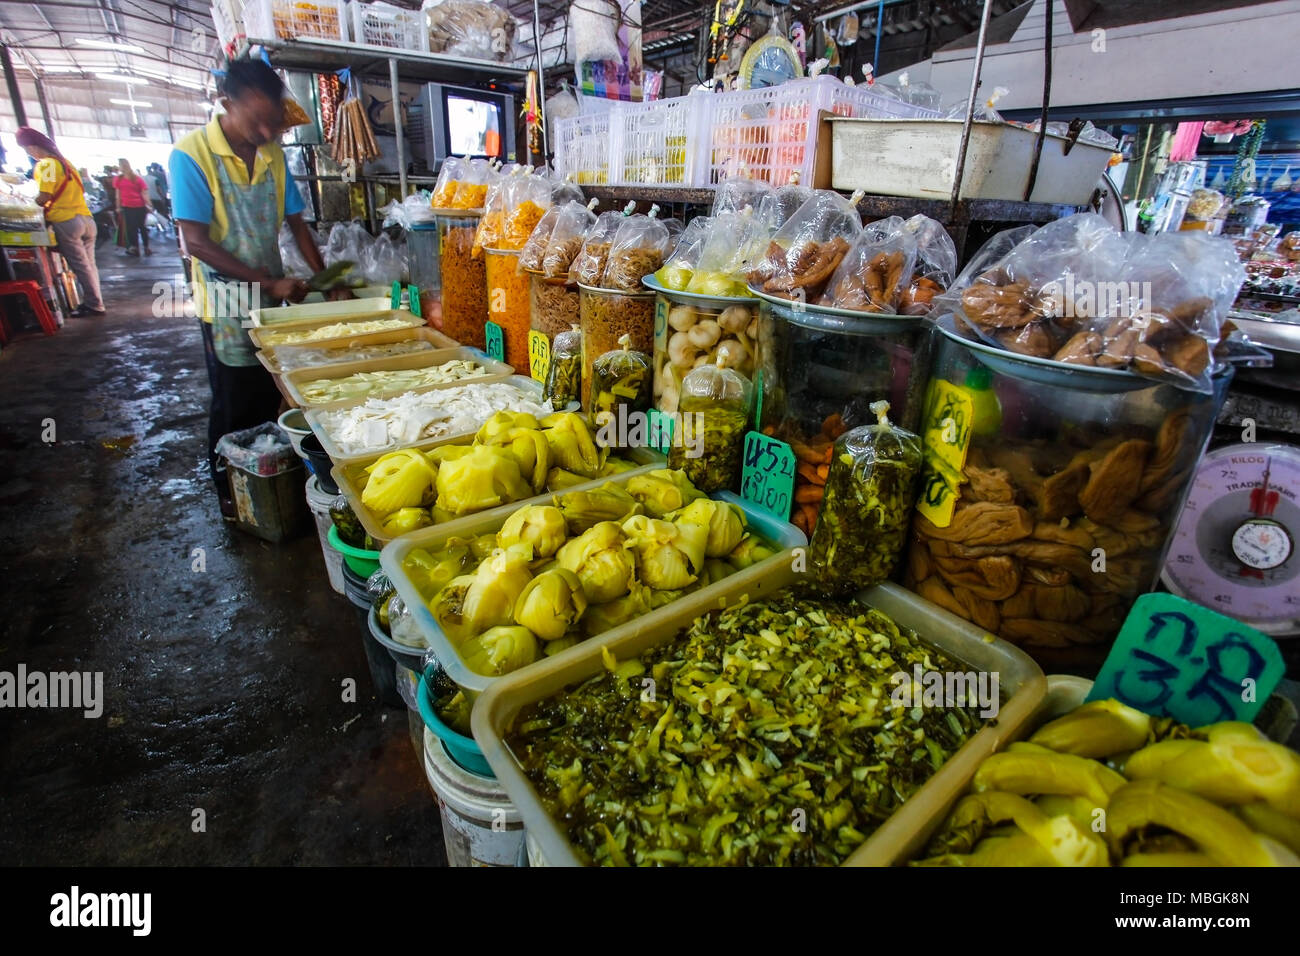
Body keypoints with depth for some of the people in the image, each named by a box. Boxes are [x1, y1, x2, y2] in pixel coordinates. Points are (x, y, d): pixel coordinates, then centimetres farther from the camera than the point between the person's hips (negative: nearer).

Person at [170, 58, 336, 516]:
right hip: (227, 306, -5)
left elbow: (297, 224, 9)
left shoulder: (273, 155, 4)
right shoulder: (191, 154, -13)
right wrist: (270, 283, -20)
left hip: (274, 300, 5)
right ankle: (231, 499, 23)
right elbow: (195, 242, -17)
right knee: (235, 410, 5)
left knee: (272, 401, 13)